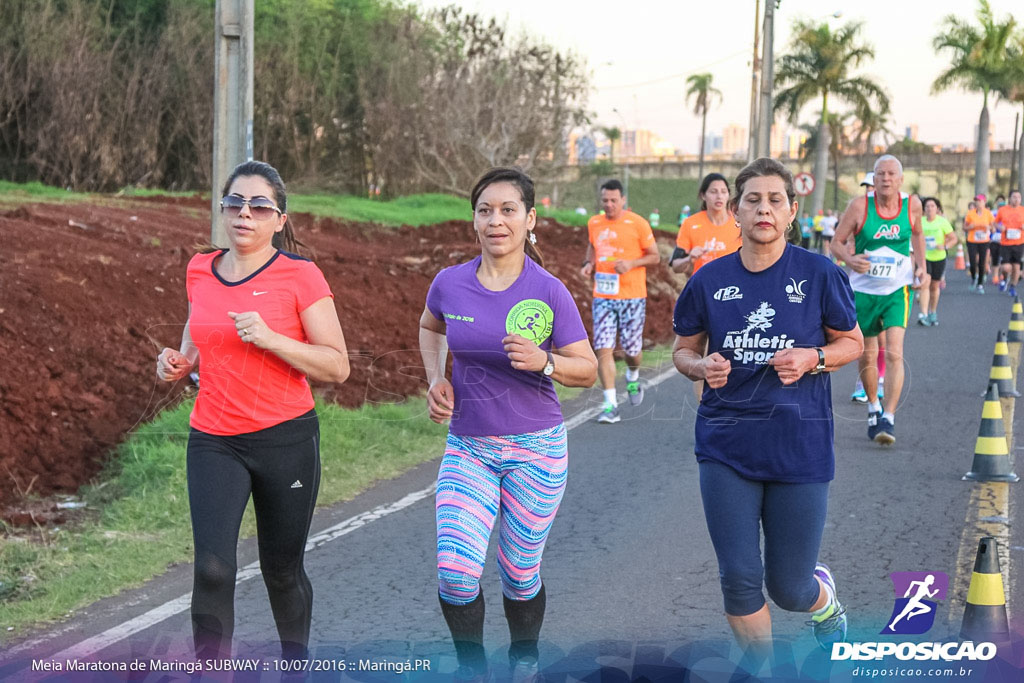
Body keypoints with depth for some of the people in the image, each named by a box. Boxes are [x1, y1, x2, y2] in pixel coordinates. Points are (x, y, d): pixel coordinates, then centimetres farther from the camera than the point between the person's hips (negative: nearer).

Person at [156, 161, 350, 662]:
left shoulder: (300, 276, -8)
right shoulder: (199, 271, 6)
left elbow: (337, 366, -9)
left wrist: (270, 339, -22)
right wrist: (180, 361, 2)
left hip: (286, 438, -2)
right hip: (213, 441, 3)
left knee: (282, 569, 12)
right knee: (212, 568, -14)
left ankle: (296, 660, 37)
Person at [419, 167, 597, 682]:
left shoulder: (549, 292, -10)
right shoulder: (449, 283, -3)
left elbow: (587, 370, -3)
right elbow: (430, 327, 21)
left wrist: (543, 362, -22)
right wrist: (436, 378, 5)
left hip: (535, 450, -1)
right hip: (467, 448, 2)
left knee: (520, 575, 10)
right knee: (455, 571, -14)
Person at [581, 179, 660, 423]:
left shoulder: (637, 224, -4)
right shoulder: (594, 224, 8)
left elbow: (654, 256, 1)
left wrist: (631, 263, -15)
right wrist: (588, 263, 5)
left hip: (632, 295, -3)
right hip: (603, 296, 3)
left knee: (632, 348, 3)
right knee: (603, 348, -8)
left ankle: (633, 377, 40)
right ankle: (611, 405, -6)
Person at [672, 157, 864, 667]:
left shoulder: (819, 274, -5)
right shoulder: (710, 280, 0)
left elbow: (853, 342, 6)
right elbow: (683, 349, 12)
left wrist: (812, 359, -14)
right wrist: (702, 367, -11)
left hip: (800, 447, -1)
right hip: (727, 445, 2)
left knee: (789, 589, 5)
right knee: (739, 580, -1)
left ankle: (827, 600, 43)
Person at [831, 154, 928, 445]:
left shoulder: (912, 204, -5)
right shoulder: (859, 205, -11)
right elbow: (836, 242, -5)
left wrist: (921, 267, 4)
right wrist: (850, 259, -26)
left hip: (897, 290, 0)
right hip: (863, 289, 0)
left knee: (894, 353, -16)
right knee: (866, 356, 12)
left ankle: (889, 418, -16)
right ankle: (873, 407, 36)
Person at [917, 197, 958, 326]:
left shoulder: (942, 222, -4)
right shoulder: (920, 221, -1)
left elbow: (954, 239, -2)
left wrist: (945, 246, -20)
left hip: (939, 258, 1)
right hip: (924, 257, -1)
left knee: (934, 286, 11)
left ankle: (933, 313, 30)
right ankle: (924, 314, -24)